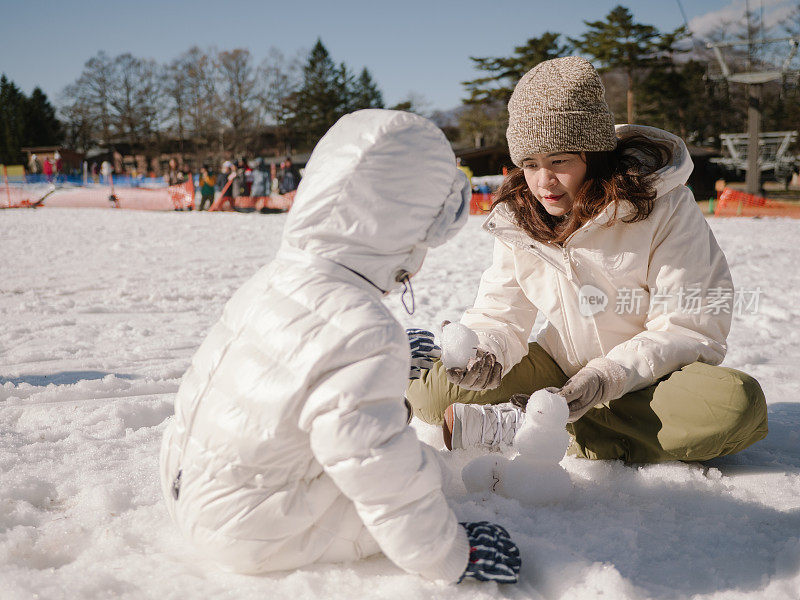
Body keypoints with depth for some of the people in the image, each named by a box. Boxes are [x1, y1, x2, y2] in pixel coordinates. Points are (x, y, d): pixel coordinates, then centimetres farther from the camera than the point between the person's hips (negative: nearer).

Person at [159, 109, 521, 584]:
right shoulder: (362, 332, -30)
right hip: (255, 538, -8)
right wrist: (452, 558, -12)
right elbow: (384, 475, -26)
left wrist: (389, 362, 33)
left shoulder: (277, 279, -1)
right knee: (425, 470, -4)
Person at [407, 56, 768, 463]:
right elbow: (500, 312, -2)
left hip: (645, 380, -2)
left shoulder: (664, 206, -15)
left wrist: (608, 376, -31)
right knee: (428, 390, -14)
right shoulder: (516, 216, -3)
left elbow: (690, 328, -17)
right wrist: (487, 353, -27)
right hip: (558, 368, 2)